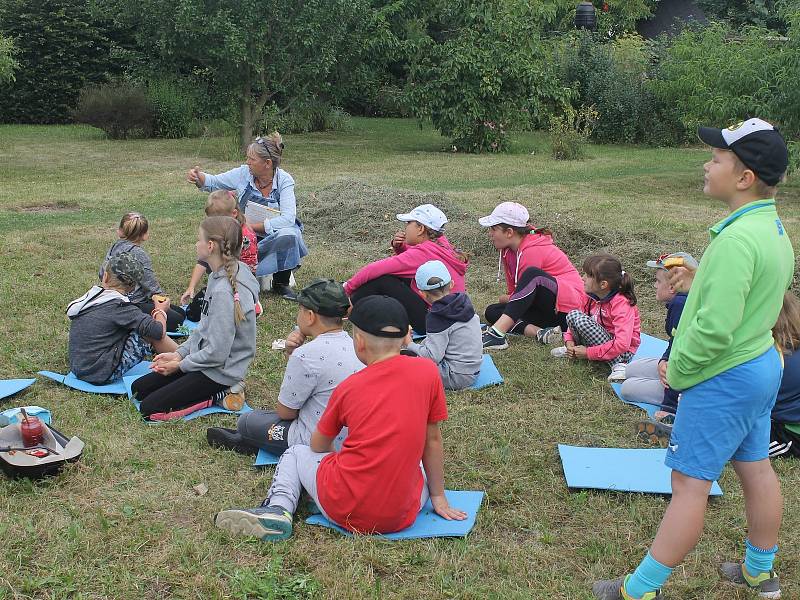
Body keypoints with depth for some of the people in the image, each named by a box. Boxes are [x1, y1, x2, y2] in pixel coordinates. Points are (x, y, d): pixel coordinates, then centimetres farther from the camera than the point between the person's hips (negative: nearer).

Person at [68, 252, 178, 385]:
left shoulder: (89, 297, 3)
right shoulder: (120, 307, -16)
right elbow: (158, 331, -19)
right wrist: (160, 311, 4)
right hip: (102, 375, -7)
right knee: (150, 333, -5)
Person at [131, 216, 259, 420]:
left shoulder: (224, 292, -29)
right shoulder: (219, 276, 1)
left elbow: (216, 353, -26)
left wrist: (180, 365, -11)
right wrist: (179, 353, 5)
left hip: (219, 371, -9)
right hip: (205, 357, 9)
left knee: (149, 408, -9)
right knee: (138, 388, 14)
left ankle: (218, 395, -2)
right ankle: (217, 391, 10)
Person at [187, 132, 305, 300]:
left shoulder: (284, 180, -15)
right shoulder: (244, 173, -7)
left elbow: (288, 218, -25)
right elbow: (214, 182, 7)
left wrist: (252, 226, -28)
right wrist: (199, 177, -15)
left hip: (273, 235, -2)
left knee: (289, 235, -36)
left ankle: (281, 283, -10)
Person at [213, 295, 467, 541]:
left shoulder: (349, 387, -3)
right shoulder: (427, 372, -4)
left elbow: (317, 446, 10)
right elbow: (432, 439, 5)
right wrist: (438, 497, 15)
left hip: (343, 508, -1)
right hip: (401, 516, 1)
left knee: (295, 453, 25)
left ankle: (278, 509, -3)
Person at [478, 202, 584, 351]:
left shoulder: (533, 251, -19)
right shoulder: (509, 249, 7)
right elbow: (514, 290, 14)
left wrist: (505, 299, 3)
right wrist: (510, 299, -4)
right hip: (546, 308, 9)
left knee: (532, 274, -36)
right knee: (492, 312, -4)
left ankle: (496, 334, -48)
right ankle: (540, 332, -27)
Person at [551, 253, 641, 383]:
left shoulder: (621, 304, -24)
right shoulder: (589, 296, -2)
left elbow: (622, 344, -32)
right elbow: (573, 322, 12)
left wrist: (588, 353, -27)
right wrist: (569, 341, -9)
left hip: (622, 352, -7)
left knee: (579, 319, -28)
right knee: (572, 315, -13)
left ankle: (618, 365, -27)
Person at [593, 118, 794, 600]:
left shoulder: (737, 240, -27)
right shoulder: (775, 230, 5)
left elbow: (714, 328, -28)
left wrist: (678, 370, -15)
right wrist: (698, 283, 6)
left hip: (724, 379, -10)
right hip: (763, 365, 10)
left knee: (690, 483, -1)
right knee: (756, 468, 20)